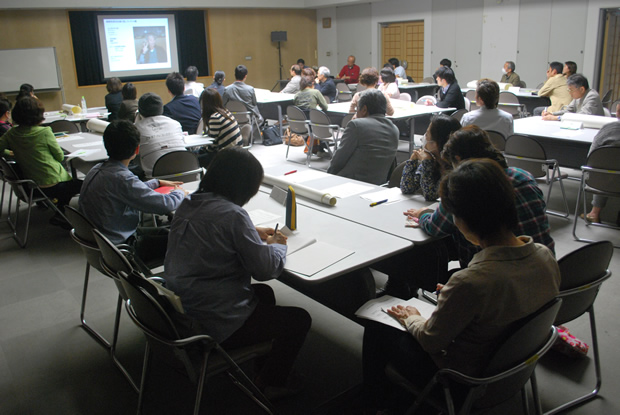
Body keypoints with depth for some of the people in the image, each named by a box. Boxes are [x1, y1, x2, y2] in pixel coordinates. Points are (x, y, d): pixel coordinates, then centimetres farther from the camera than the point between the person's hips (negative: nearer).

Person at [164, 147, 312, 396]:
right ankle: (269, 383, 27)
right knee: (300, 320, 7)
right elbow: (266, 269, -19)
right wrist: (277, 245, 2)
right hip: (215, 324, -9)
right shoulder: (232, 214, -23)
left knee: (264, 293, 29)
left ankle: (259, 366, 39)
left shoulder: (189, 204, 2)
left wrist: (254, 235, 13)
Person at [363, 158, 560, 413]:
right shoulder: (545, 257, -16)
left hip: (463, 381, -7)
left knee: (376, 327, 13)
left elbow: (430, 340, -19)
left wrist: (411, 318, 2)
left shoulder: (470, 283, -38)